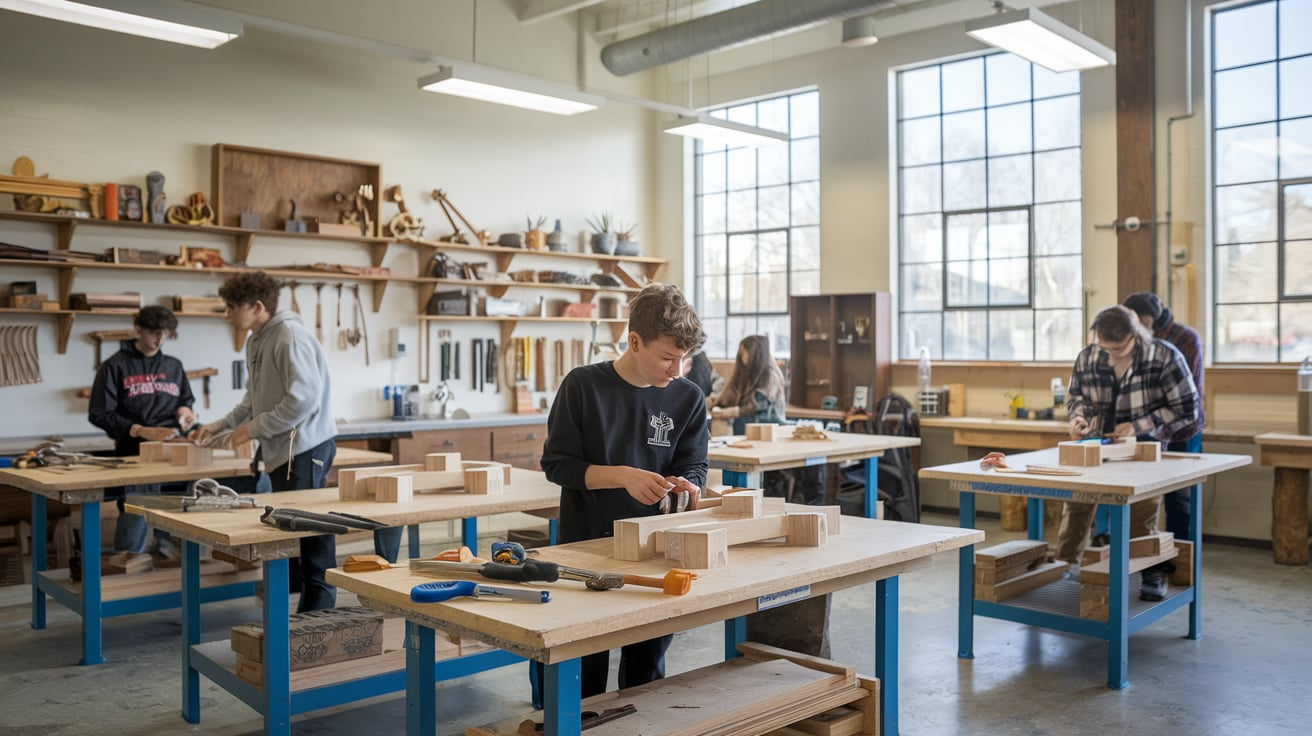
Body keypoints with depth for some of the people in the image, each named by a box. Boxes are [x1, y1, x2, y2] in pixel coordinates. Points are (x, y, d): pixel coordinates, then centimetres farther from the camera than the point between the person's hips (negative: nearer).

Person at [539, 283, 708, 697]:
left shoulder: (688, 399, -1)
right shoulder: (583, 386, -10)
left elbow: (693, 467, 2)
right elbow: (557, 464, -9)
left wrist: (686, 485, -22)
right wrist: (625, 476, -23)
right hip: (586, 543, -2)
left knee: (647, 666, 14)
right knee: (586, 669, 9)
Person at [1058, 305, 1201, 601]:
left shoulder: (1165, 357, -18)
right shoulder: (1087, 358, -9)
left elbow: (1186, 409, -13)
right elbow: (1075, 395, 9)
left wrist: (1139, 426, -21)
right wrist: (1079, 415, -14)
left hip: (1144, 444, -3)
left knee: (1142, 507, -12)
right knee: (1077, 497, -2)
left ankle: (1153, 574, 7)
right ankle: (1066, 564, 13)